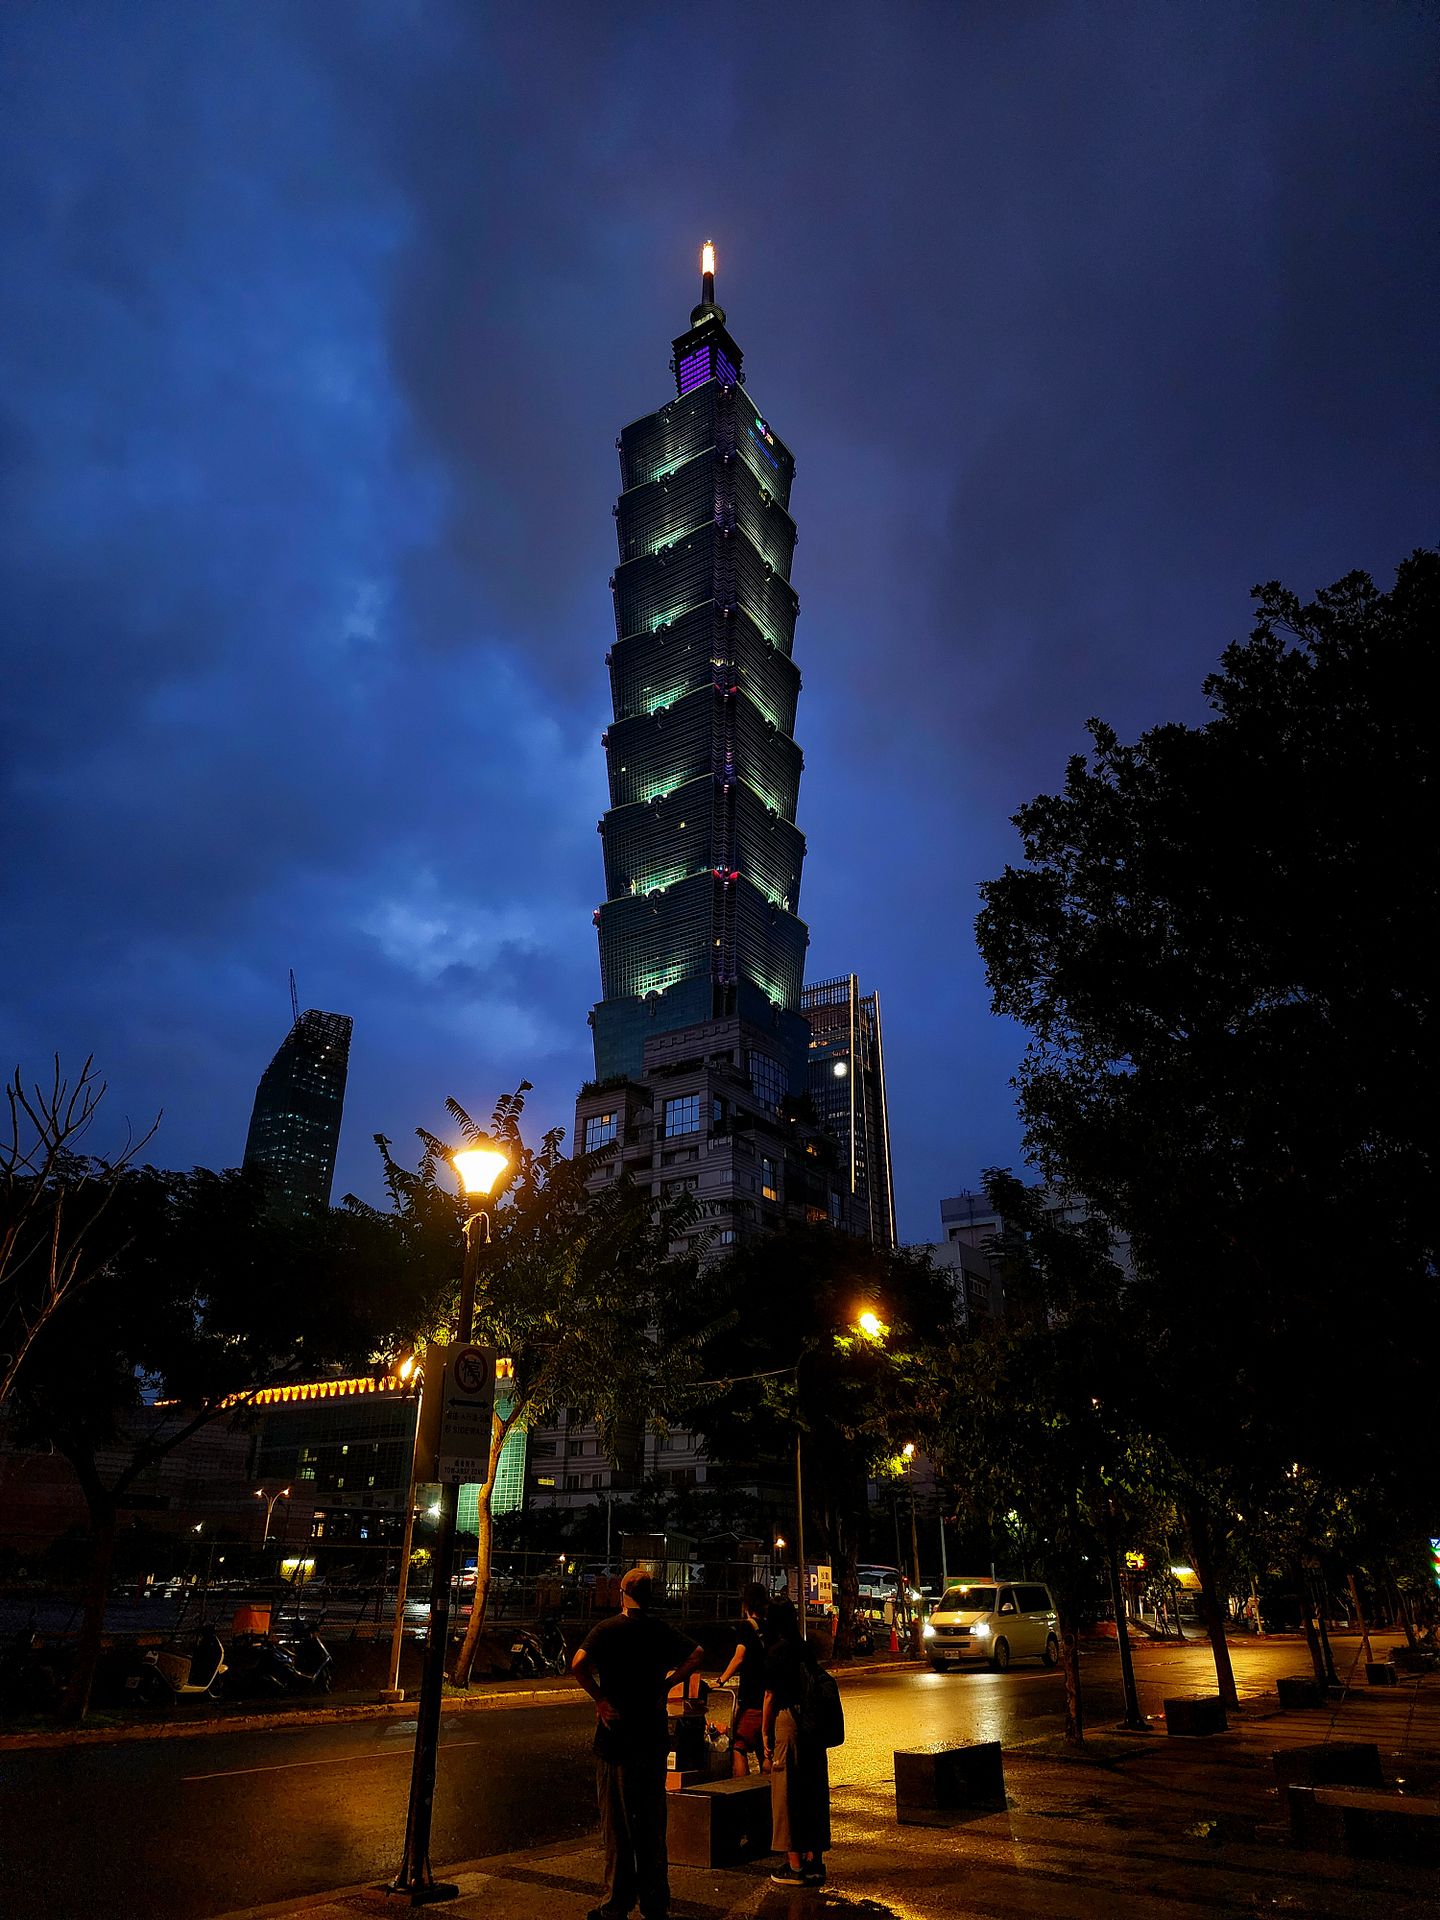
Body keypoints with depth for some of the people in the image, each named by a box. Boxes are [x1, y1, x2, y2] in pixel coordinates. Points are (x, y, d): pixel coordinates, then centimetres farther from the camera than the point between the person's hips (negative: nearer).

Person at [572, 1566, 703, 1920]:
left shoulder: (605, 1630, -6)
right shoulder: (661, 1630, 2)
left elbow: (578, 1665, -22)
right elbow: (696, 1655, -9)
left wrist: (599, 1698, -12)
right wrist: (666, 1685, -4)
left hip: (615, 1736, -3)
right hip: (653, 1735, 3)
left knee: (616, 1824, 8)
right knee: (652, 1822, 14)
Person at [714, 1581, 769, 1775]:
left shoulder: (746, 1626, -9)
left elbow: (739, 1657, -19)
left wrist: (721, 1680, -12)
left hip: (751, 1700, -7)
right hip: (771, 1698, 7)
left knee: (738, 1747, -1)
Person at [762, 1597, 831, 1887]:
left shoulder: (777, 1651, -10)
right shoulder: (806, 1650, 8)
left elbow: (770, 1696, -10)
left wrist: (765, 1733, -3)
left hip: (786, 1723, -6)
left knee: (787, 1794, 3)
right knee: (813, 1792, 13)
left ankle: (795, 1865, 7)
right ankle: (814, 1862, 19)